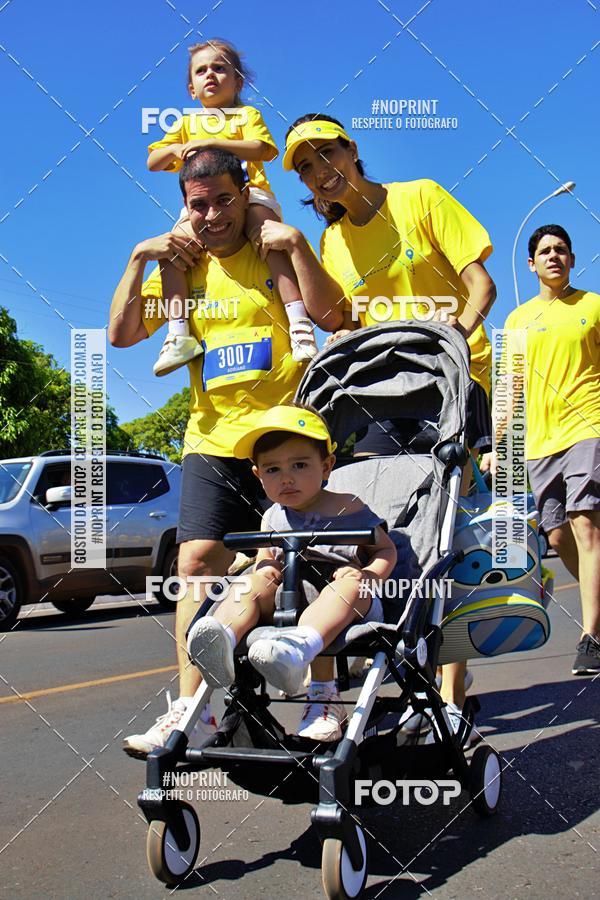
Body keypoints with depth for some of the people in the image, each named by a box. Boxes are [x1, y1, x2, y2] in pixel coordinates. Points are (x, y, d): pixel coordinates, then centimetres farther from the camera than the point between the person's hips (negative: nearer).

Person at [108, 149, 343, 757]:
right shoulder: (182, 265, 12)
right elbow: (121, 335, 6)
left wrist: (295, 244, -17)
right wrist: (139, 261, -3)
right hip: (213, 441, 3)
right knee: (197, 561, -6)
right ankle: (190, 708, -1)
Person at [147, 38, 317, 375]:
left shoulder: (248, 114, 19)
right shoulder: (187, 123, 29)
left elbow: (260, 149, -3)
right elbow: (152, 163, 21)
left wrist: (211, 142, -12)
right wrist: (175, 149, -2)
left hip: (249, 195, -3)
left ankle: (300, 322, -39)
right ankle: (178, 334, -29)